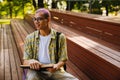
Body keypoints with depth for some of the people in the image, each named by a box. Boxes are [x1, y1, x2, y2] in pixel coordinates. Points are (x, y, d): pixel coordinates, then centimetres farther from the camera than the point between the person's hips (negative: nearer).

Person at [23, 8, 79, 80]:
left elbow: (63, 59, 3)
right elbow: (25, 61, 5)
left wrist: (57, 66, -20)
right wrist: (31, 61, -20)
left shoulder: (60, 37, 0)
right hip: (37, 70, -1)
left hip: (55, 71, 1)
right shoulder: (30, 38, 4)